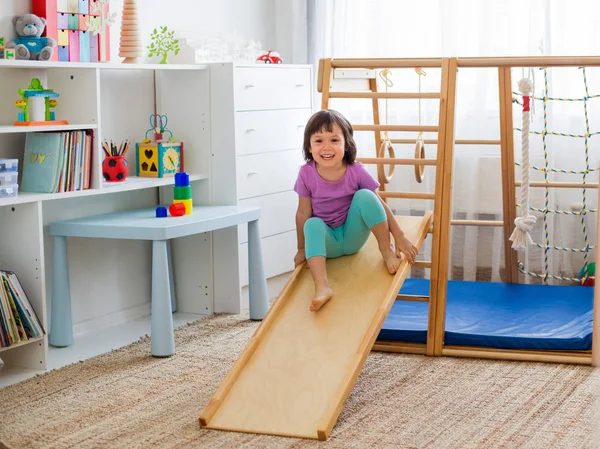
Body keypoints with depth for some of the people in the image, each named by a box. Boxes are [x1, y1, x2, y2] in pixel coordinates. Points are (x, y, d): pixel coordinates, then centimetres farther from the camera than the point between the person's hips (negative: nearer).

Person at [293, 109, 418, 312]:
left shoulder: (356, 171, -15)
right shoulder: (307, 174, -15)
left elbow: (379, 204, -9)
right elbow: (303, 213, -7)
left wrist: (400, 237, -12)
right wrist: (302, 249, -3)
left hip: (353, 236, 0)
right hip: (327, 241, 0)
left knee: (364, 196, -24)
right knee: (312, 225, -34)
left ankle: (386, 250, -10)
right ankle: (322, 288, -48)